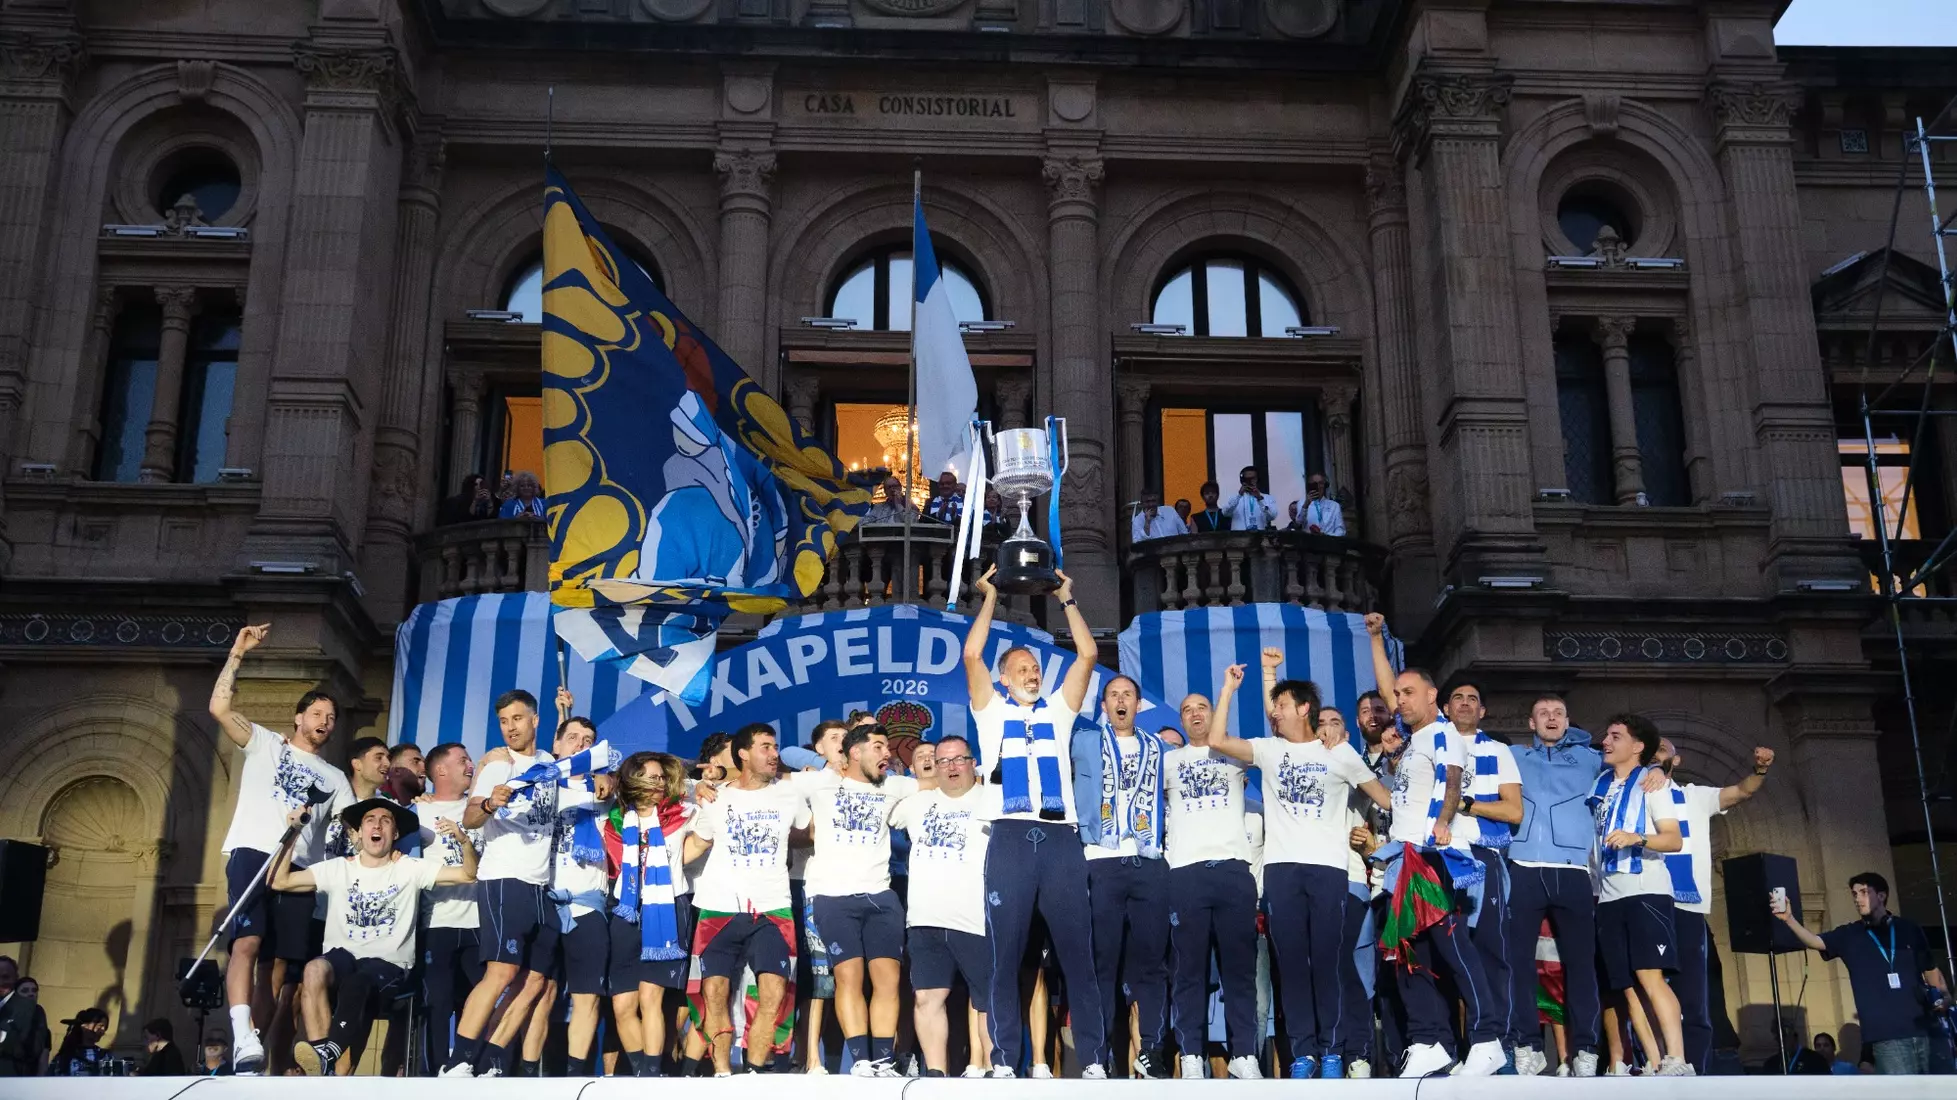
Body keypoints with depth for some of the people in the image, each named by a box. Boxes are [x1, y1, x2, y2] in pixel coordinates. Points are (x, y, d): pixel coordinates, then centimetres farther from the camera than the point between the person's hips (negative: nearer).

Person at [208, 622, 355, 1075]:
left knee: (278, 962, -1)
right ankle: (244, 1042, -33)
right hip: (253, 852, -4)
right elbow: (219, 707, 4)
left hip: (299, 866, 4)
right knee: (247, 942, -22)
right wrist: (237, 654, 0)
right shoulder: (264, 743, 16)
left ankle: (253, 1049, 1)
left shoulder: (334, 778, 25)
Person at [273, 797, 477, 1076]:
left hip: (388, 964, -2)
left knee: (355, 984, -39)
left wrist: (463, 840, -19)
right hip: (342, 957, 2)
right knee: (315, 969, -35)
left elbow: (470, 874, 0)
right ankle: (322, 1064, -40)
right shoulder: (338, 869, 13)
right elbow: (279, 881, 9)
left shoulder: (411, 869, 7)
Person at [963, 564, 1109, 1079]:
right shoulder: (992, 710, 16)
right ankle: (1004, 1061, 3)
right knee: (1005, 956, -1)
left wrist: (1067, 599, 16)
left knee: (1077, 952, -1)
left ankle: (1092, 1060, 0)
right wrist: (989, 599, 10)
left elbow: (1088, 654, 13)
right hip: (1011, 839, -1)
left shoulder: (1058, 709, 21)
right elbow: (971, 655, 3)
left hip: (1061, 838, 1)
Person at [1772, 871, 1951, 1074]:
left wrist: (1944, 995, 1)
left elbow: (1931, 969, 19)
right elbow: (1815, 941, -10)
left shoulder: (1909, 930, 10)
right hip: (1886, 1034, -2)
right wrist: (1789, 919, -28)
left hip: (1924, 1029, 2)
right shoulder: (1849, 935, 6)